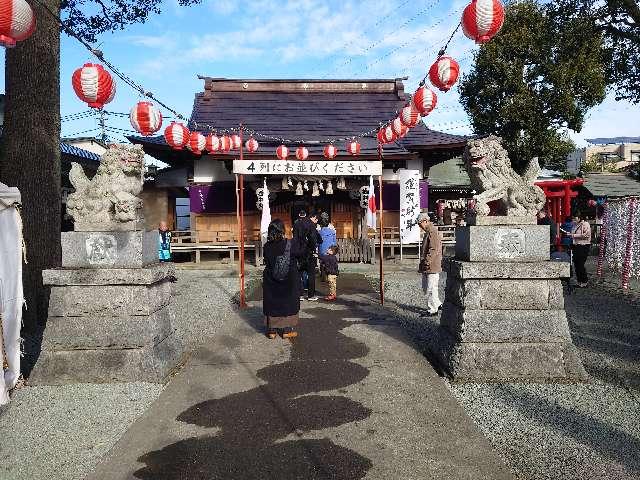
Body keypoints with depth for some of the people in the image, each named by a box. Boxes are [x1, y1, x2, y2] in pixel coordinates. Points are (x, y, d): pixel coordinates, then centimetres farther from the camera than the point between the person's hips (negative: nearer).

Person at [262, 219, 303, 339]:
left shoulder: (267, 246, -12)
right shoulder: (291, 244, -18)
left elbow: (266, 261, 1)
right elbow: (299, 254, -2)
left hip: (271, 282, 2)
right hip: (289, 282, -2)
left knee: (271, 303, 14)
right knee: (289, 304, 12)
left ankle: (272, 330, 20)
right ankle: (287, 330, 18)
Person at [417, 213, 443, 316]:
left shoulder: (433, 232, -16)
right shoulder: (428, 232, 16)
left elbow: (434, 249, -23)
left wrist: (427, 261, -24)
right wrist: (422, 264, 22)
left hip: (432, 266, -11)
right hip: (427, 267, 11)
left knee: (431, 288, -3)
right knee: (426, 288, 16)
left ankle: (432, 310, 5)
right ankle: (437, 304, 27)